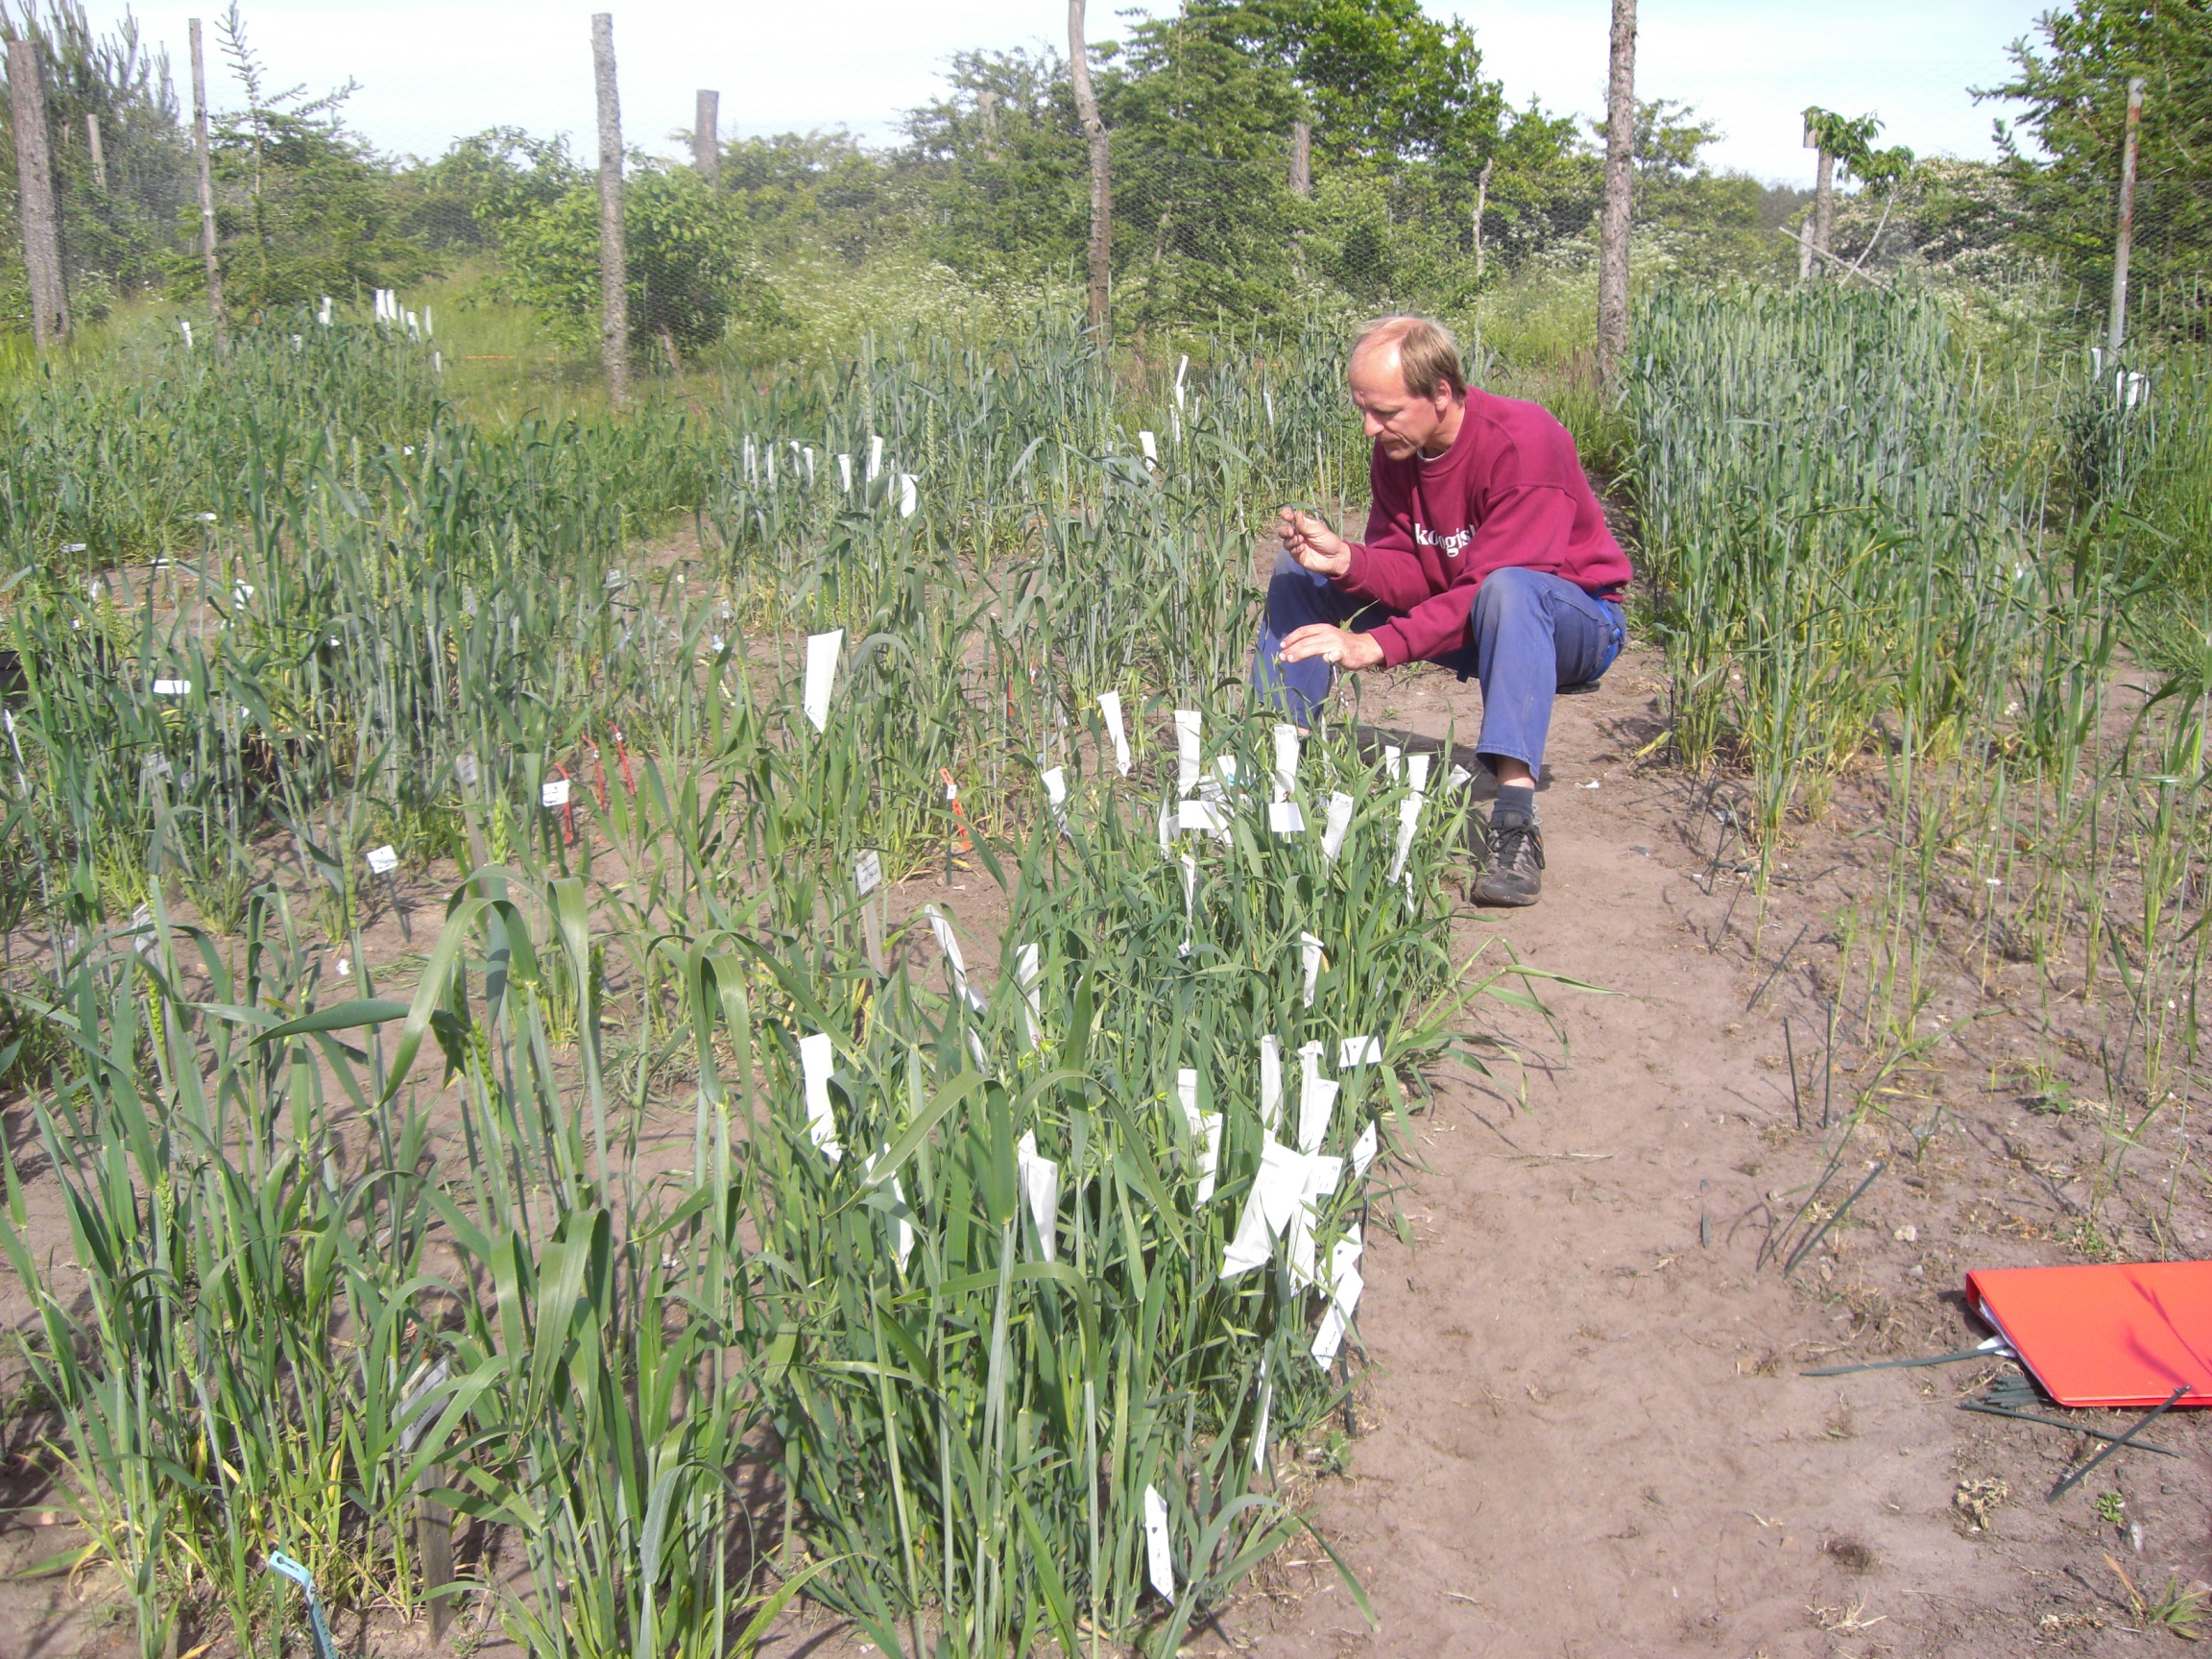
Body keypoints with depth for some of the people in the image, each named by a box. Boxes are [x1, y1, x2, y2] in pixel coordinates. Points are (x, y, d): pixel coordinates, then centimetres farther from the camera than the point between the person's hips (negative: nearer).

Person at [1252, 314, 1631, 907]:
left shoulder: (1523, 442, -27)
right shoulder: (1395, 448, -6)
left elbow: (1486, 588, -33)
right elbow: (1411, 574, -7)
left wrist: (1377, 646, -41)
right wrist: (1344, 559, -28)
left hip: (1570, 621, -7)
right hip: (1459, 619, 7)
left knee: (1508, 591, -43)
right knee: (1301, 567, -2)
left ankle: (1515, 824, -44)